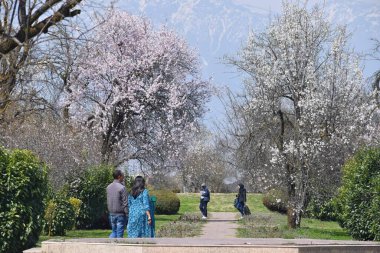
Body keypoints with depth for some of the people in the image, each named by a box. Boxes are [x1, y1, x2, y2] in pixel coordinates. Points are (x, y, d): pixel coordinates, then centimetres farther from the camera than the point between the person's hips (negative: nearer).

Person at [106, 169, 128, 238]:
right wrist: (127, 214, -10)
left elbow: (108, 202, 11)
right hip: (120, 213, -6)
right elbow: (125, 203, -14)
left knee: (114, 231, 16)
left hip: (111, 213, 6)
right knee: (119, 233, 1)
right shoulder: (122, 188, -15)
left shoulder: (109, 187, 5)